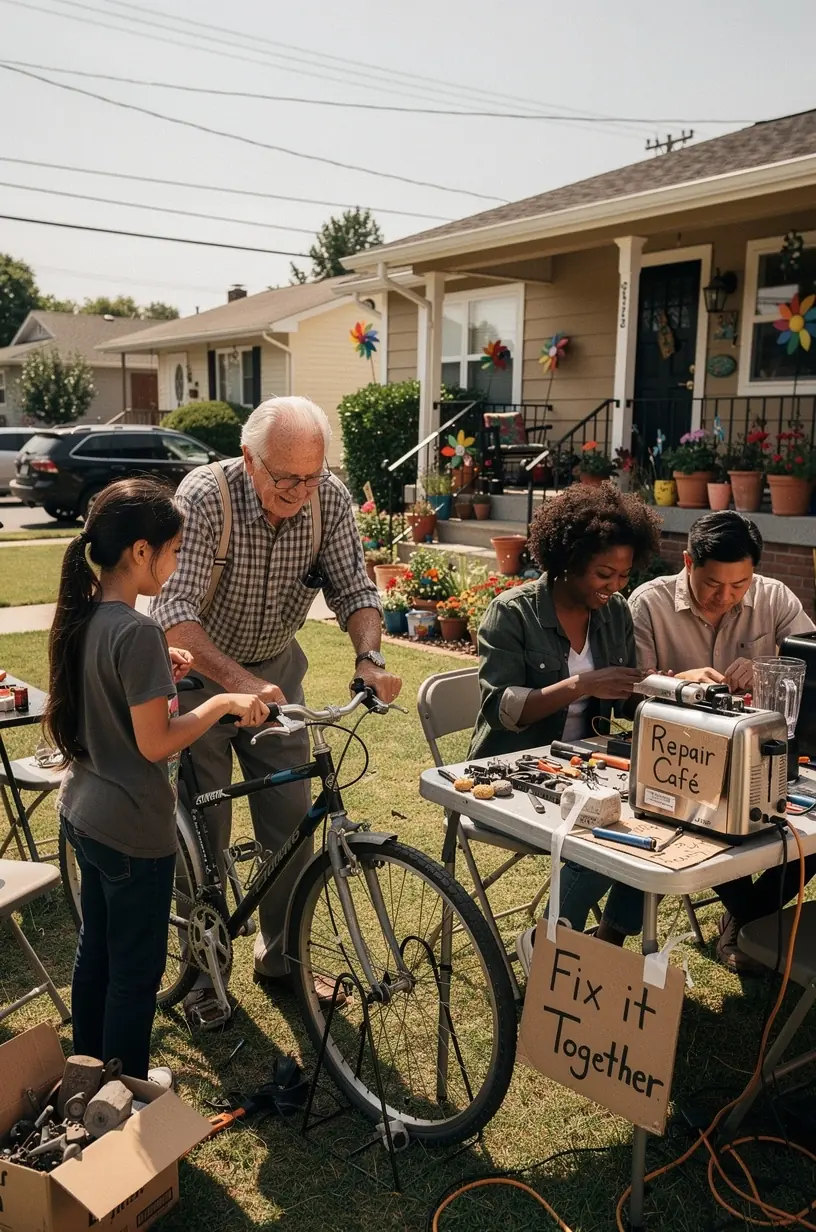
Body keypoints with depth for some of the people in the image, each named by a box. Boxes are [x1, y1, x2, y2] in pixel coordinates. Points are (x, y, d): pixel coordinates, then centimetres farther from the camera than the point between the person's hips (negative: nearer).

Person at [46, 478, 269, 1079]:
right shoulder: (138, 632, -26)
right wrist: (223, 702, -15)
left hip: (82, 813, 9)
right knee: (137, 968, 10)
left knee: (96, 949, 24)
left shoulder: (81, 616, 1)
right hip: (133, 829, -9)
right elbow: (154, 744, -24)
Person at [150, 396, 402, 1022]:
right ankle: (202, 971, 25)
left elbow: (355, 589, -12)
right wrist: (238, 681, -48)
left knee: (291, 824, 7)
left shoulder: (331, 499, -16)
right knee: (202, 832, 4)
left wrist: (368, 655, -32)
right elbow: (176, 610, -34)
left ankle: (281, 954, 29)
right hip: (199, 669, -3)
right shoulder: (204, 496, -28)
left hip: (276, 670, 4)